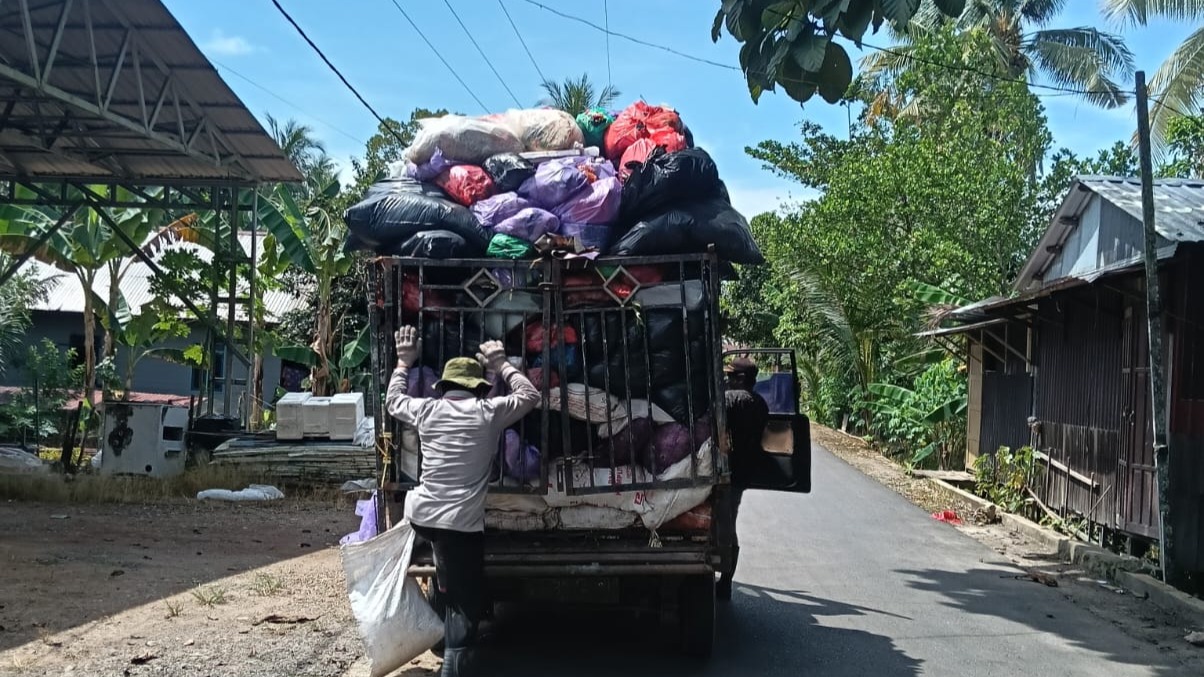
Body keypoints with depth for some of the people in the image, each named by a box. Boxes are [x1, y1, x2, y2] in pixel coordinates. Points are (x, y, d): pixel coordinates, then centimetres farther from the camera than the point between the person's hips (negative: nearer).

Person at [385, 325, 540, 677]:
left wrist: (403, 363, 36)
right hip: (461, 523, -5)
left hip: (421, 515, 5)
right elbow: (530, 395, 12)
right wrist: (502, 364, 19)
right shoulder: (488, 412, -3)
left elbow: (392, 401, 27)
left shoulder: (426, 409, 6)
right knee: (466, 603, 0)